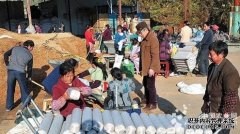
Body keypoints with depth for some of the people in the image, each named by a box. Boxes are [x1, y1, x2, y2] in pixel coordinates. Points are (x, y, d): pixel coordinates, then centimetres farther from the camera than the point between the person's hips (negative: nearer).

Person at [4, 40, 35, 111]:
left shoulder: (15, 48, 11)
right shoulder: (30, 55, 6)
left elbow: (6, 54, 5)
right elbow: (29, 68, 11)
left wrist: (7, 64, 14)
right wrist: (29, 76, 25)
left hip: (11, 70, 3)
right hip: (20, 72, -3)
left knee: (10, 89, 15)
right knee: (24, 89, 16)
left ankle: (9, 106, 23)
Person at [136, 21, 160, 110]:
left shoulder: (153, 39, -19)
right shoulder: (145, 39, 10)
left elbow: (155, 55, -22)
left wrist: (152, 68, -24)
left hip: (150, 68, -9)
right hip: (145, 67, 10)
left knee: (150, 85, -2)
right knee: (145, 84, 18)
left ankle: (153, 104, 10)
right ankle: (148, 100, 33)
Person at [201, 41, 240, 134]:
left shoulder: (230, 71, -24)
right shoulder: (212, 66, 2)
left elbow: (231, 94, -22)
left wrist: (226, 112, -19)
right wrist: (206, 100, 17)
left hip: (222, 110, -8)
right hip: (211, 109, 8)